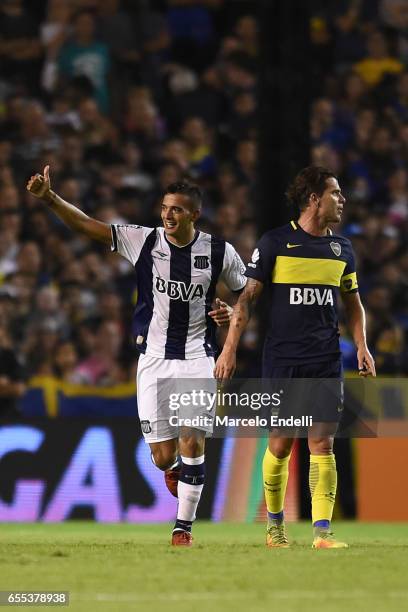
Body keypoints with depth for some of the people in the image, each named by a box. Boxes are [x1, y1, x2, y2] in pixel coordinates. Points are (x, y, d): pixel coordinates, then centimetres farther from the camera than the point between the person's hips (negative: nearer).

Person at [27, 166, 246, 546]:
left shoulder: (219, 252, -3)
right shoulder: (143, 241, -4)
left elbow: (247, 291, 13)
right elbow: (87, 226, -9)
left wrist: (234, 312, -9)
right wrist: (49, 198, -21)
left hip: (197, 360, -1)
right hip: (154, 359, 1)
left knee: (192, 443, -11)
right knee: (163, 457, 0)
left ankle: (184, 525, 4)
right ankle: (177, 469, 39)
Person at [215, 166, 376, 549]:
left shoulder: (341, 249, 10)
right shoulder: (275, 243, -3)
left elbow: (352, 302, 21)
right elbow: (247, 297, -2)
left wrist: (362, 347, 9)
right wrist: (229, 349, -8)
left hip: (326, 360, 3)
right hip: (281, 360, -3)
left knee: (322, 445, -6)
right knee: (280, 445, 2)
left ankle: (322, 530, -9)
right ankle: (275, 524, 21)